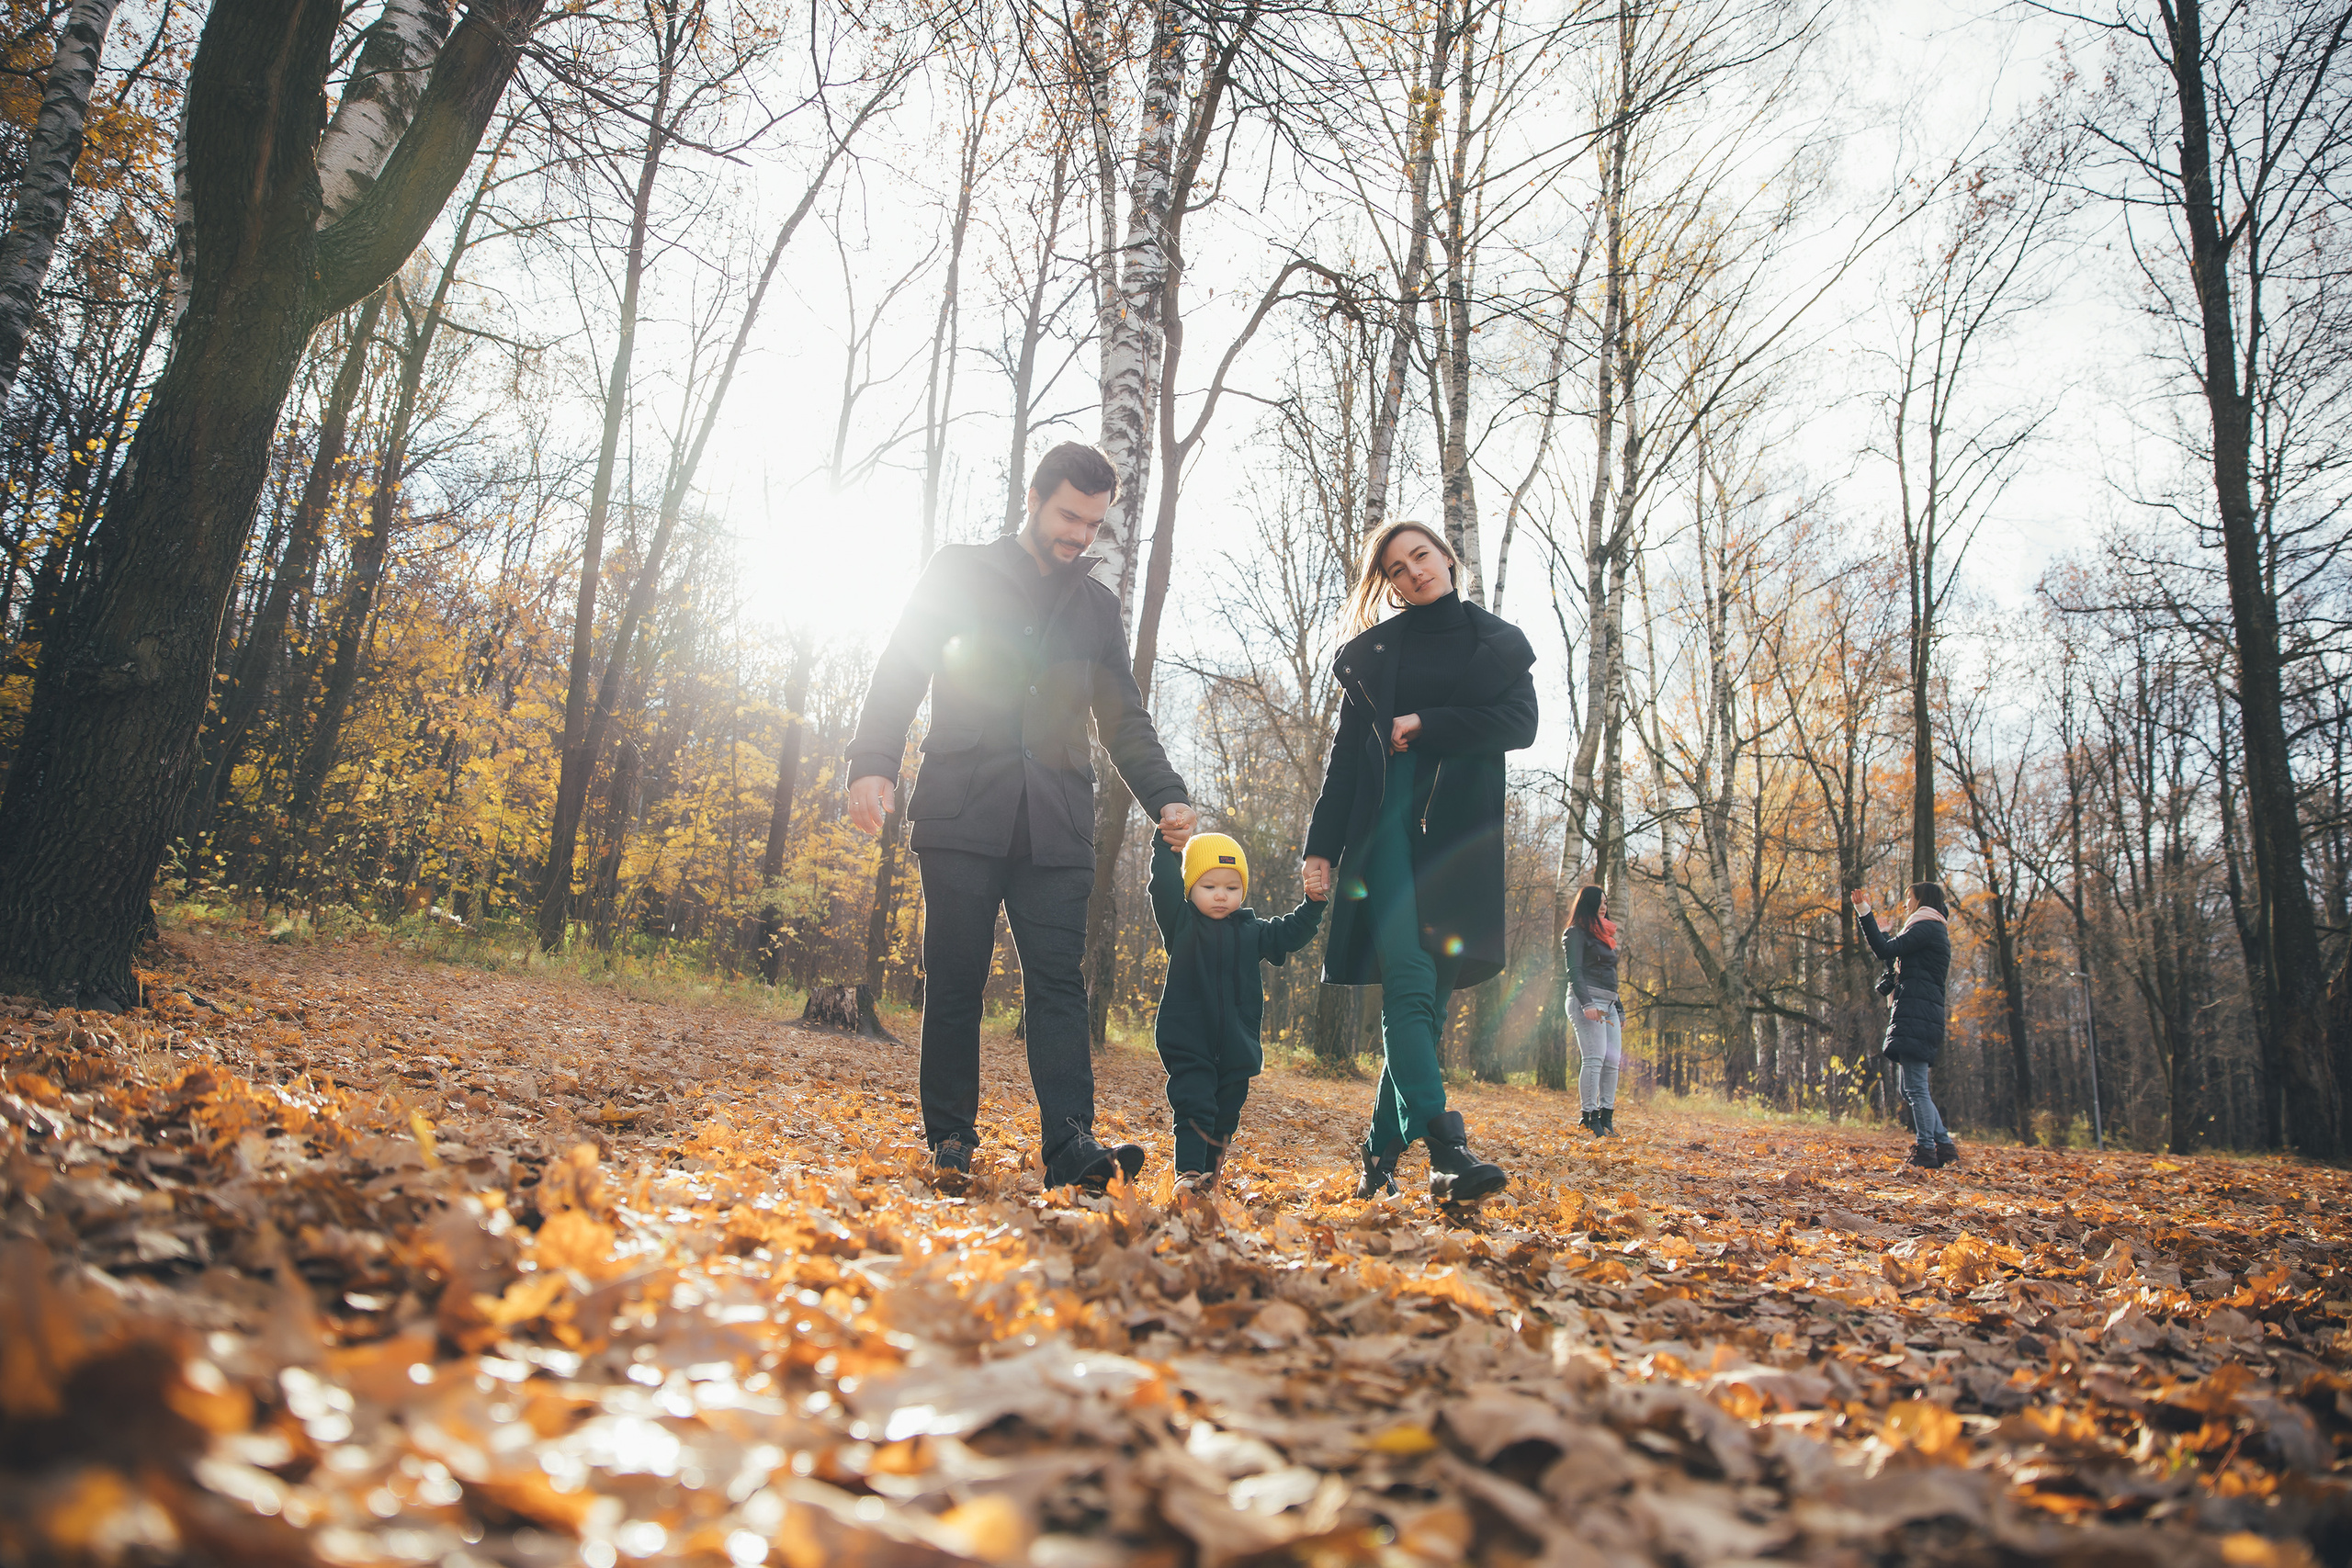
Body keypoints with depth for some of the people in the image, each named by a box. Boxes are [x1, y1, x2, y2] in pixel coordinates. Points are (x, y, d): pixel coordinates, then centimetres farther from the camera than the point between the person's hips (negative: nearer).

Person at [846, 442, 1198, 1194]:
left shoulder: (1098, 607, 19)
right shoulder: (959, 572, 11)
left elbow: (1125, 720, 20)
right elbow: (899, 672, 3)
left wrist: (1165, 796, 3)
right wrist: (873, 761, -14)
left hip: (1055, 828, 2)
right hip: (962, 818, -2)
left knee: (1058, 983, -6)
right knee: (954, 983, 1)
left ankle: (1072, 1143, -11)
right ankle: (950, 1143, 10)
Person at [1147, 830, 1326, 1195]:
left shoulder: (1252, 931, 9)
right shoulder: (1181, 923, -1)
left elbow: (1290, 934, 15)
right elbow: (1164, 887, -13)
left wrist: (1313, 904, 1)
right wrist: (1167, 845, -21)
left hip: (1237, 1047, 4)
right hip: (1188, 1043, -4)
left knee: (1225, 1116, 12)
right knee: (1194, 1108, -13)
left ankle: (1209, 1177, 27)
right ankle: (1188, 1174, -12)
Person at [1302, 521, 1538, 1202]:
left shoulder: (1499, 642, 15)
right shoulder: (1373, 649, 15)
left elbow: (1519, 725, 2)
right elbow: (1346, 753, 10)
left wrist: (1426, 726, -6)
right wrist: (1322, 846, 2)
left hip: (1463, 828, 1)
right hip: (1390, 820, -1)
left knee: (1433, 990, -2)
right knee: (1408, 983, -17)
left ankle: (1382, 1151, 7)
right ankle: (1446, 1149, -25)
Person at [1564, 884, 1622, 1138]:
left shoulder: (1603, 935, 24)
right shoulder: (1577, 933, -1)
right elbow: (1574, 972, -11)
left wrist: (1620, 1010, 23)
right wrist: (1587, 1004, -22)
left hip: (1609, 1004, 9)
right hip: (1587, 1001, -9)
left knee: (1613, 1061, 0)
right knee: (1594, 1058, -15)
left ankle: (1606, 1117, 1)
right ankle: (1590, 1116, -15)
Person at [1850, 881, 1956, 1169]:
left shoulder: (1926, 927, -5)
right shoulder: (1934, 931, 26)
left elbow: (1886, 951, -14)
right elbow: (1893, 959, 26)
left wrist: (1865, 915, -10)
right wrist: (1870, 922, 29)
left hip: (1916, 1013, -10)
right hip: (1925, 1015, 10)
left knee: (1915, 1087, -10)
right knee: (1909, 1087, 11)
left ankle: (1925, 1151, -9)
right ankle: (1945, 1145, 9)